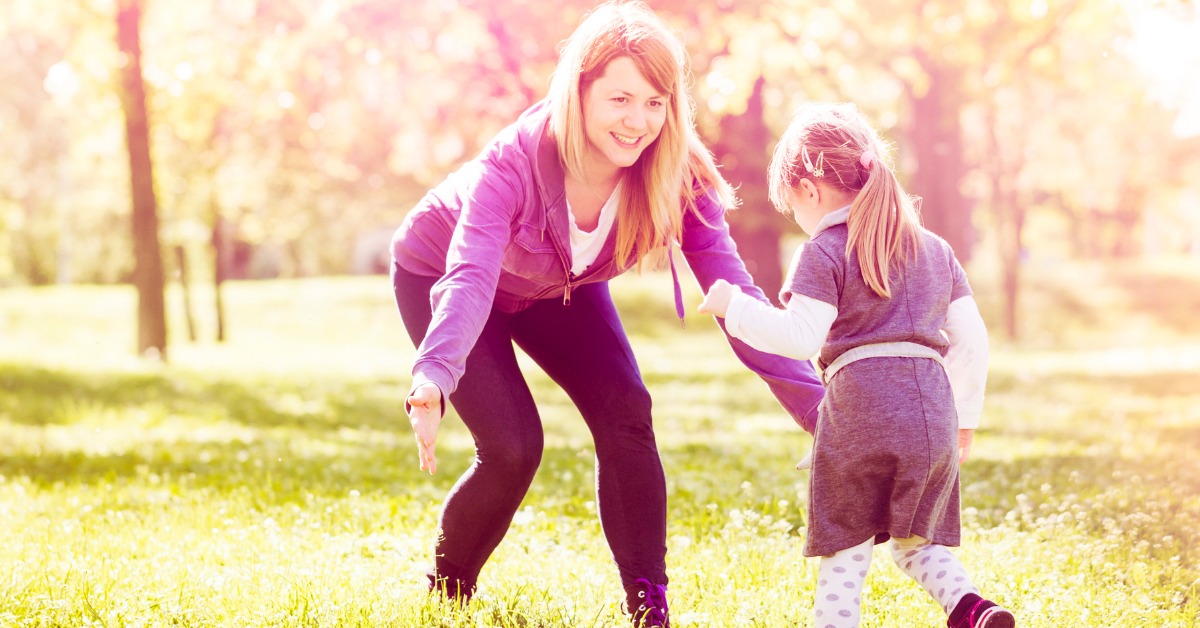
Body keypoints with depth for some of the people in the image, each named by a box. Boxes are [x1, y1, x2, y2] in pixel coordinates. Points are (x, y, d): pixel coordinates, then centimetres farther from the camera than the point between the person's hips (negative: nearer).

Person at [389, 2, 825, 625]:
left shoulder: (679, 178, -29)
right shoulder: (515, 161, -39)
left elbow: (735, 297, -32)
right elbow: (471, 279, -52)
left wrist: (823, 412, -42)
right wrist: (433, 378, -72)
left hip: (558, 287, 4)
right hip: (436, 273, -4)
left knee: (625, 411, -18)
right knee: (512, 446, -18)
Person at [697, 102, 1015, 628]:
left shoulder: (825, 252, -1)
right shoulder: (936, 249, 18)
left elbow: (801, 337, -13)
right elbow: (971, 339, 16)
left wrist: (733, 306, -2)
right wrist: (965, 415, 26)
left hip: (859, 411, -5)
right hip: (932, 416, 5)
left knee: (844, 550, 3)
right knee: (917, 540, 18)